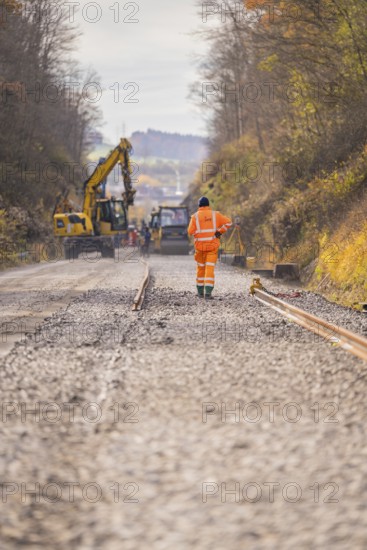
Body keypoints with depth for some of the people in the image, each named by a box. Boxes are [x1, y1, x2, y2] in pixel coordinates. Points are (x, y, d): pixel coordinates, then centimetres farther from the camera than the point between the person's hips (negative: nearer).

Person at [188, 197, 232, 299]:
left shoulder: (195, 216, -3)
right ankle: (208, 291, -16)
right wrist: (220, 231, 3)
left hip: (200, 246, 0)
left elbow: (190, 231, -8)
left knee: (200, 268, 16)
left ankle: (200, 291, 20)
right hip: (212, 245, 0)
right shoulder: (215, 214, 1)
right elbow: (228, 222, -3)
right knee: (210, 268, -3)